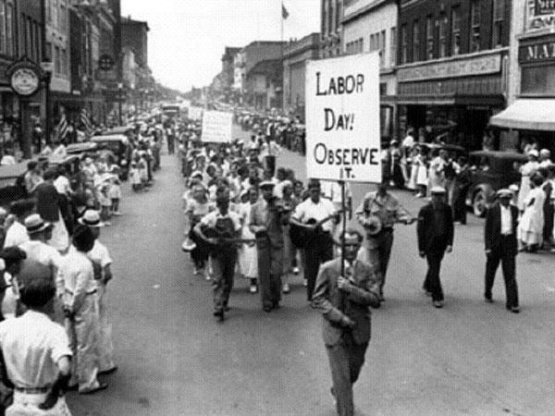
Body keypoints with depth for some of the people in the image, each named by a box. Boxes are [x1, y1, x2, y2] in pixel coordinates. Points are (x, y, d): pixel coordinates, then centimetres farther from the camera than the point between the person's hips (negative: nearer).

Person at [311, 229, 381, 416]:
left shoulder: (367, 270, -1)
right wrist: (340, 317, -17)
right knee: (341, 376, -4)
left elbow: (375, 300, -10)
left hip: (360, 331, 3)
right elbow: (318, 299, -7)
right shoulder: (327, 269, -7)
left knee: (354, 372, 20)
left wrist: (351, 288, -22)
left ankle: (338, 393, 50)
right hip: (335, 330, -3)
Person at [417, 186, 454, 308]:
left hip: (442, 244, 4)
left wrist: (450, 243, -7)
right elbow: (420, 230, -6)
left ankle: (428, 286, 45)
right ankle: (437, 297, -6)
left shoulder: (447, 209, 0)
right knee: (434, 269, -9)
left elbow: (450, 227, 4)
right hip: (430, 245, -4)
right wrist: (421, 248, -7)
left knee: (434, 266, 20)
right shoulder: (425, 210, -10)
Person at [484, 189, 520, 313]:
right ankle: (488, 293, 38)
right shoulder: (492, 210, -6)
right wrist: (488, 247, -12)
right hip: (495, 243, -2)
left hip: (509, 244, 2)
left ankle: (512, 303, -5)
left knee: (510, 274, -5)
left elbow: (514, 227, 15)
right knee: (491, 270, 14)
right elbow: (487, 229, -6)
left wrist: (515, 246, 16)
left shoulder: (514, 210, 5)